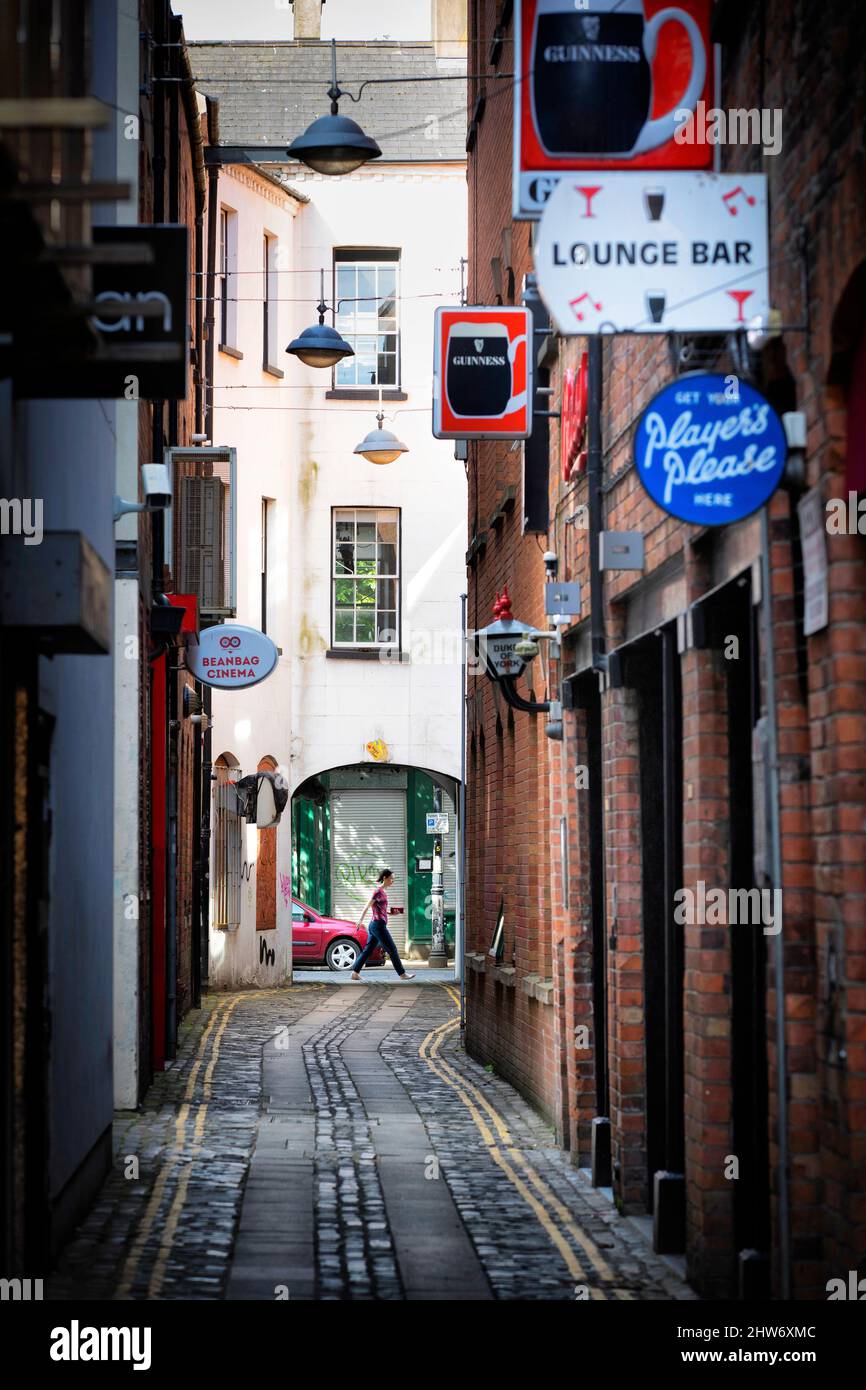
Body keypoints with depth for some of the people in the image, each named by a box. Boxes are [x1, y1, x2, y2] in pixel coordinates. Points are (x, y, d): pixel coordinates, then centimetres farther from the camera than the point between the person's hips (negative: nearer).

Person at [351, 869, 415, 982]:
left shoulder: (382, 892, 15)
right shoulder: (378, 891, -11)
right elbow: (367, 906, -15)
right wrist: (361, 920, -20)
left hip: (374, 925, 9)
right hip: (379, 925, -9)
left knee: (368, 950, 7)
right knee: (392, 949, -2)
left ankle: (355, 973, 5)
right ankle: (402, 974, 4)